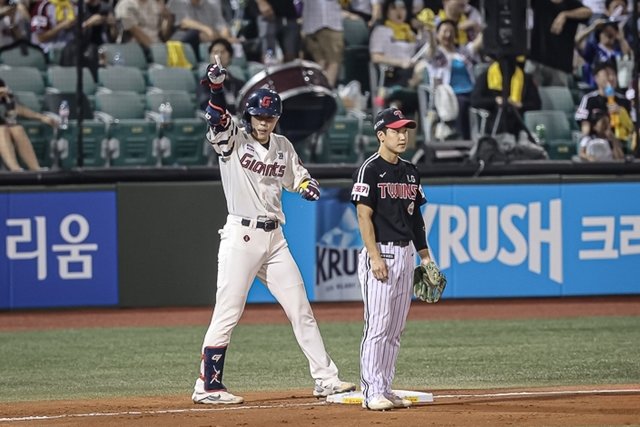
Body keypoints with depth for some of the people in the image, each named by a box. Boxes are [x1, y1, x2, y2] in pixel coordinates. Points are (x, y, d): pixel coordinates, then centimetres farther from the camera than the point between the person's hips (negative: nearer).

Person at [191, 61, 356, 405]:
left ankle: (325, 379, 14)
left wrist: (308, 185, -1)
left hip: (274, 238, 6)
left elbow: (298, 177, 23)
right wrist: (215, 87, -43)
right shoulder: (233, 140, -5)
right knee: (227, 315, -6)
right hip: (240, 236, -6)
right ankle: (207, 386, 1)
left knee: (301, 311, 8)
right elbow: (217, 120, -24)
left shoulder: (282, 146, 12)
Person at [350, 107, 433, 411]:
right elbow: (364, 216, -13)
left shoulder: (410, 172, 15)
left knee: (395, 329, 8)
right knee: (377, 325, -9)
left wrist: (424, 255, 15)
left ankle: (385, 389, 12)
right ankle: (372, 392, -9)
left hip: (405, 254, 8)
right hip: (380, 253, -8)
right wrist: (375, 257, -20)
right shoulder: (370, 170, -8)